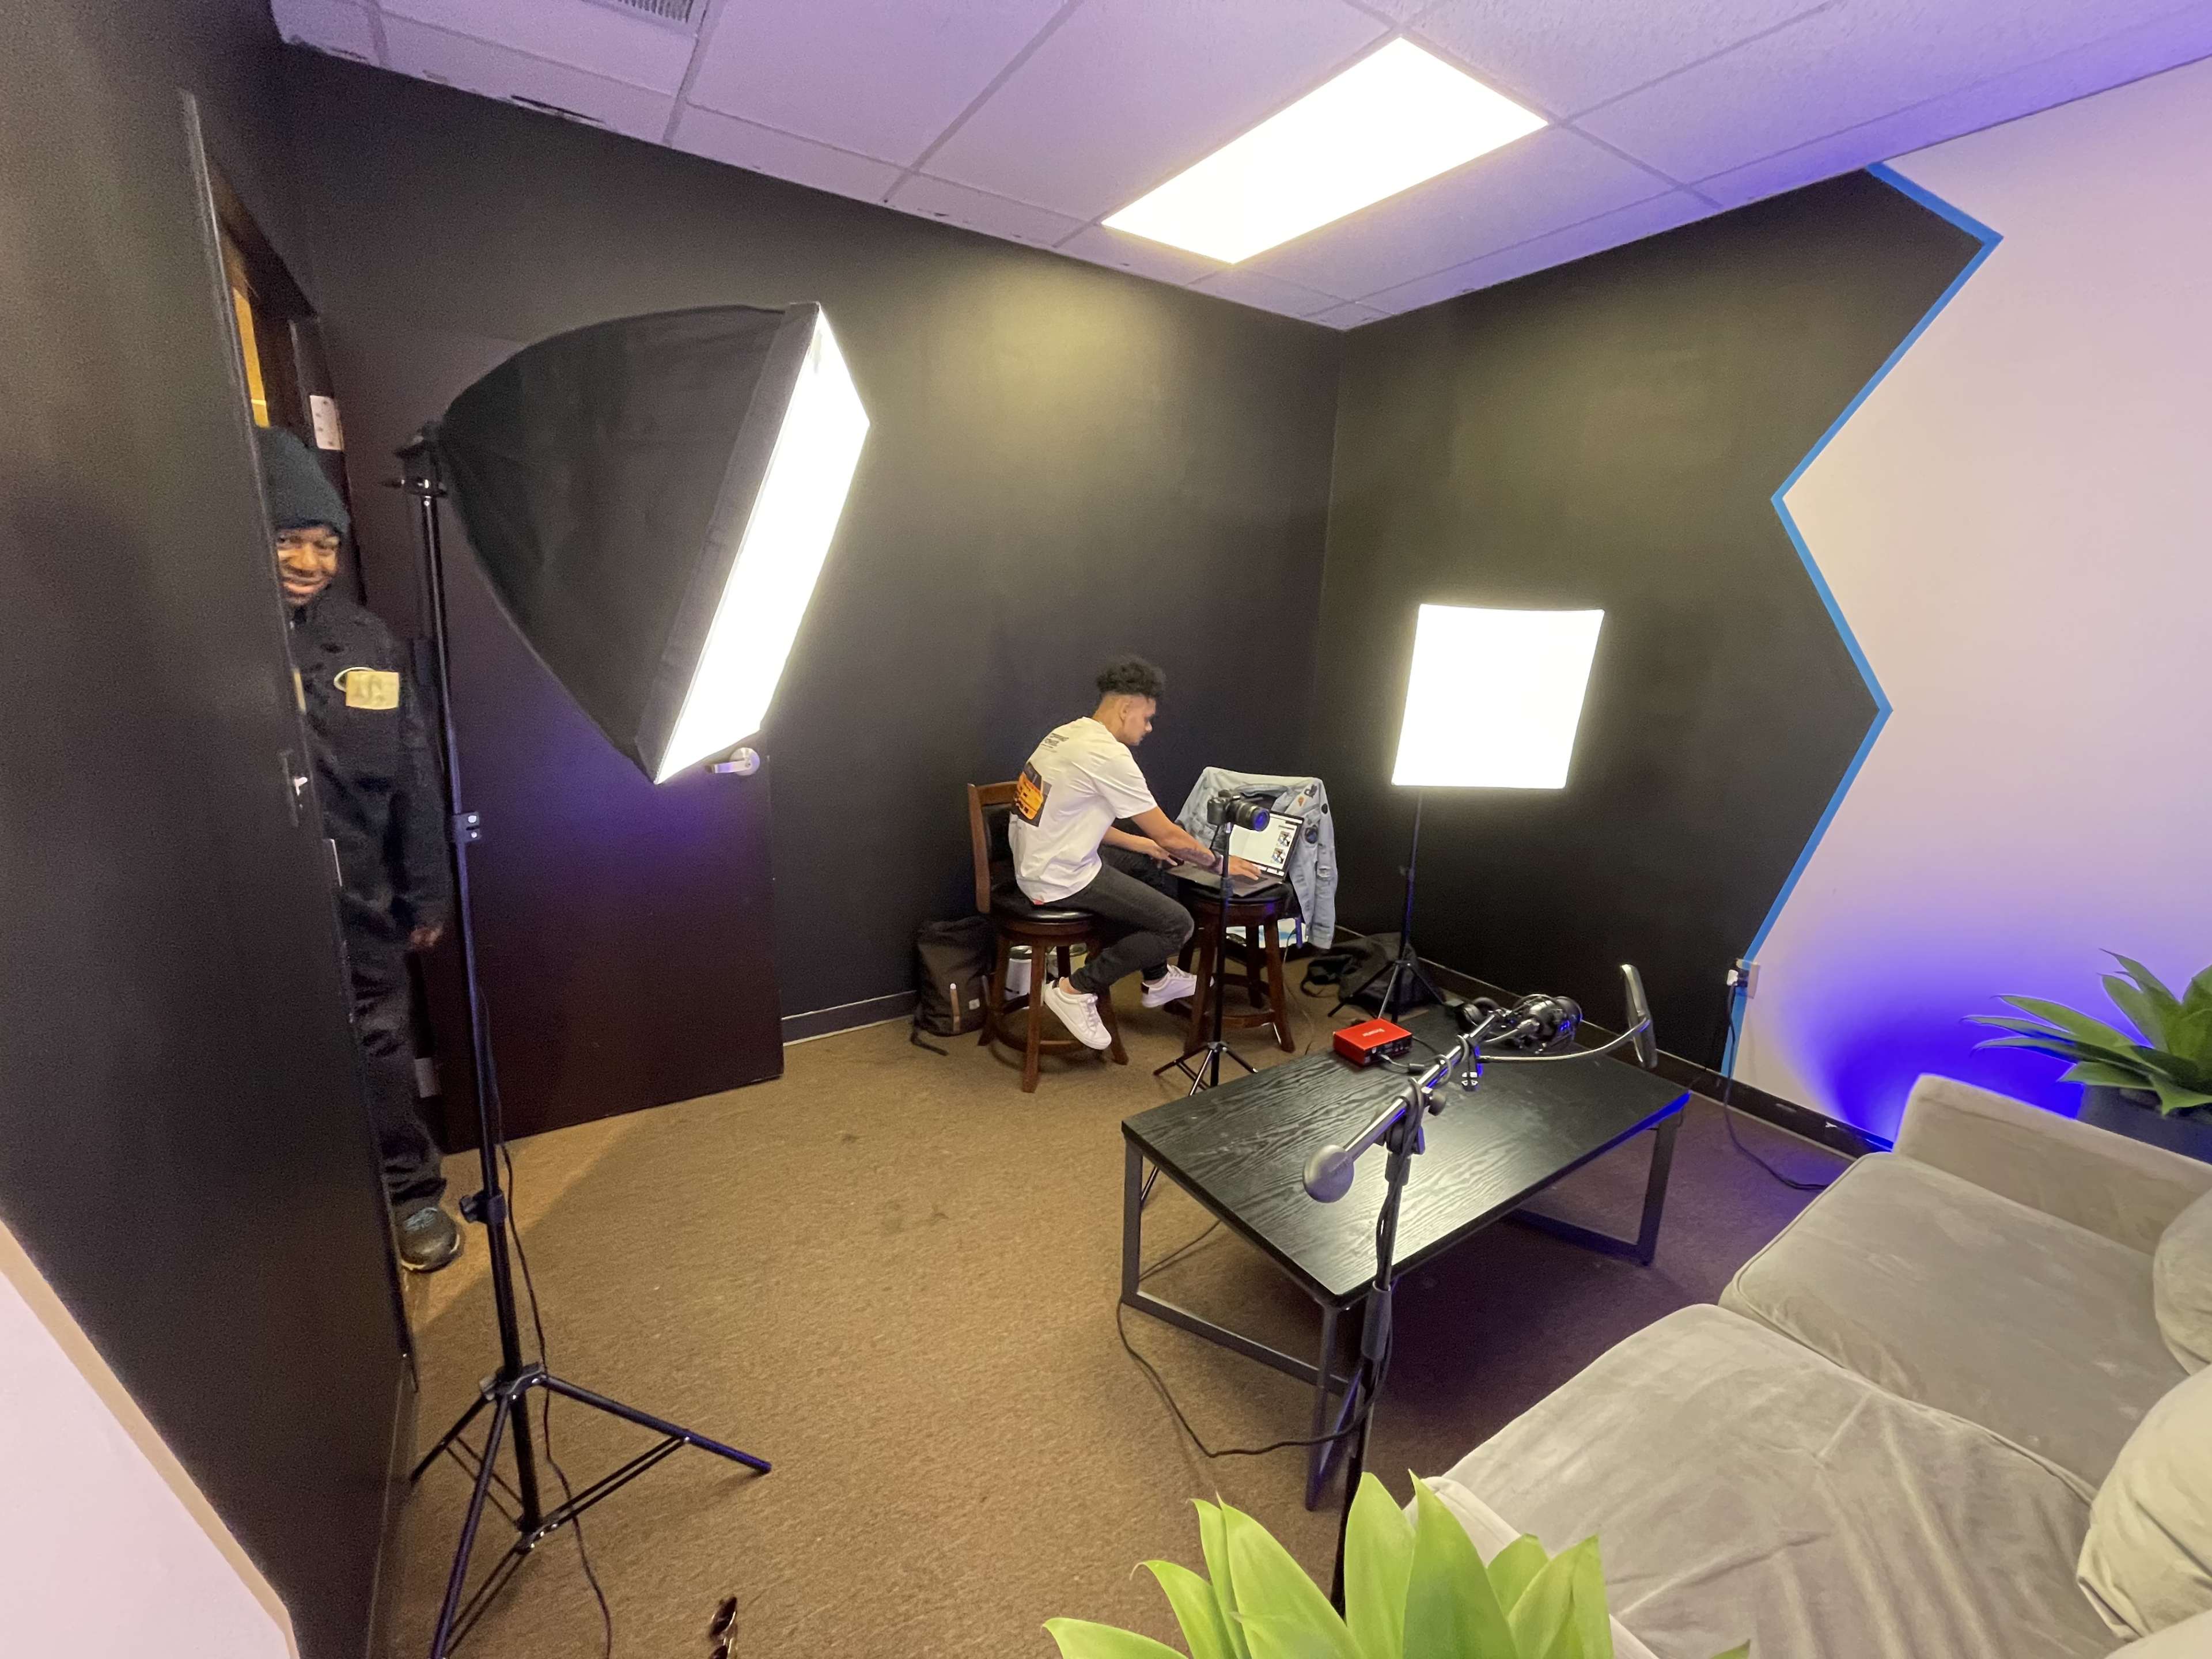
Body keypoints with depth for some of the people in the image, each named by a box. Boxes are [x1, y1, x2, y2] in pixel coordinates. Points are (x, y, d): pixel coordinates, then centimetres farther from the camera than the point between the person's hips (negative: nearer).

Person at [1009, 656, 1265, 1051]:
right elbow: (1169, 836, -16)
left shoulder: (1069, 734, 7)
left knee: (1152, 864, 25)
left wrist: (1139, 843, 14)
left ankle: (1157, 979, 35)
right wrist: (1219, 862, 0)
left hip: (1039, 861, 10)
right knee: (1177, 924, -7)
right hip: (1060, 880, -10)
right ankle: (1076, 989, 0)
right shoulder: (1108, 755, -22)